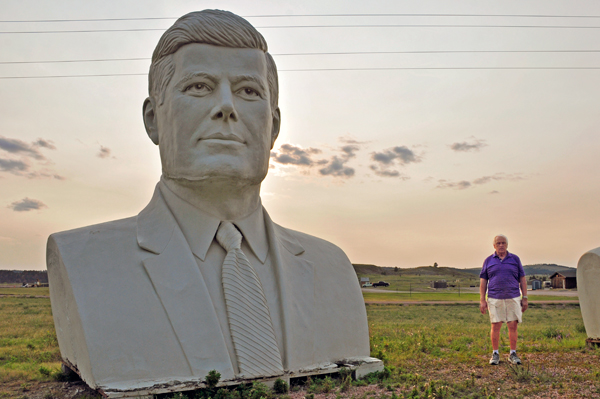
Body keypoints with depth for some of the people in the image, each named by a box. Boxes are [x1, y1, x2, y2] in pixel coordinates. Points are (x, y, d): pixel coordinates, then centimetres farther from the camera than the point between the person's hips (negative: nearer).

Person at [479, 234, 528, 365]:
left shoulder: (515, 259, 7)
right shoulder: (488, 260, 5)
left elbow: (522, 279, 8)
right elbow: (483, 281, 5)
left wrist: (525, 298, 2)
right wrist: (482, 300, -1)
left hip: (513, 298, 1)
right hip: (494, 299, -1)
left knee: (513, 326, 1)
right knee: (495, 326, -1)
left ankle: (513, 354, 14)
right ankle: (495, 354, 11)